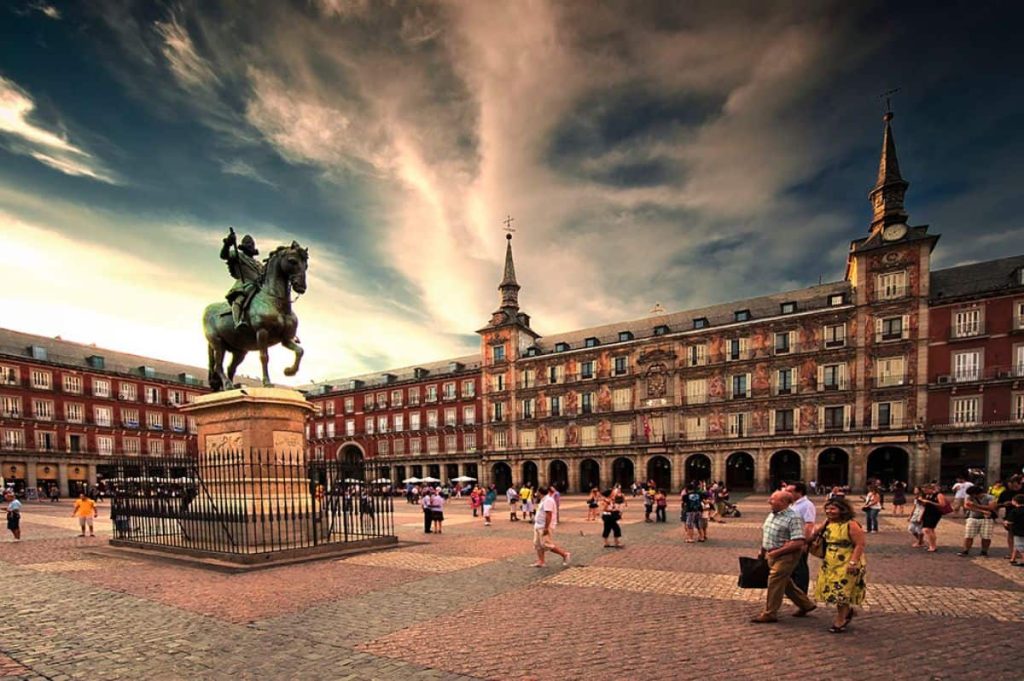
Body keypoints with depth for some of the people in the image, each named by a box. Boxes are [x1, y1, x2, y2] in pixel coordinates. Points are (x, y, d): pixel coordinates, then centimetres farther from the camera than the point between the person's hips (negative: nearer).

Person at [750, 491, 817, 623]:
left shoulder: (793, 518, -19)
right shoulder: (772, 515, 8)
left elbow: (798, 542, -26)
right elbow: (764, 533, 20)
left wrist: (777, 552, -24)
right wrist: (762, 550, 17)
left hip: (786, 556, -9)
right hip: (773, 555, 9)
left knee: (775, 583, -6)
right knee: (785, 582, 19)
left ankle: (769, 614, 5)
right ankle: (805, 604, 37)